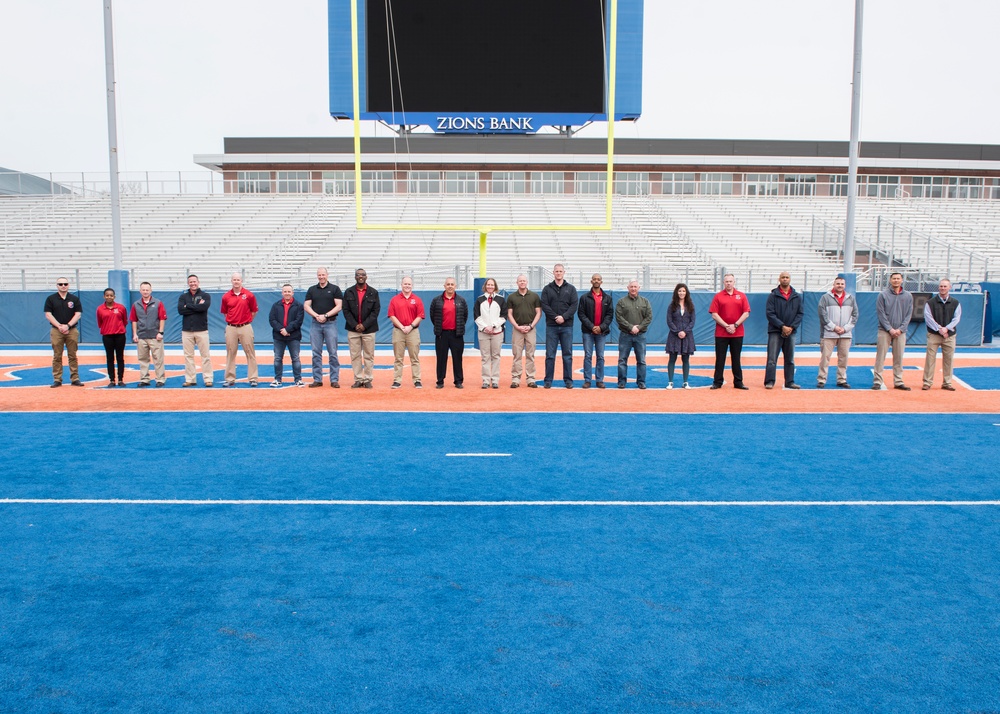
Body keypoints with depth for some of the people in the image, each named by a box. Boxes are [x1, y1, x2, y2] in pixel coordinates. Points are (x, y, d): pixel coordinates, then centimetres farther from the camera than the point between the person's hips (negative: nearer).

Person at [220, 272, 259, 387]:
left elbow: (254, 311, 7)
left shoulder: (249, 295, -2)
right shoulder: (226, 297, 4)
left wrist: (246, 321, 7)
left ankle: (253, 379, 4)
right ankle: (230, 379, 12)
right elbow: (225, 312, 17)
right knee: (230, 354, 6)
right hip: (231, 328, 2)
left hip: (245, 327, -2)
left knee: (250, 353, 0)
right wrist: (231, 320, 9)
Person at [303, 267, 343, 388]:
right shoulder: (312, 290, 12)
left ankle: (334, 380, 2)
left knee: (333, 353, -2)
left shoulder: (335, 289, 4)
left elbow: (339, 306, -3)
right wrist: (317, 316, -9)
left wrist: (325, 316, -12)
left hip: (330, 323, -3)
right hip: (315, 324, 3)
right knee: (316, 353, 4)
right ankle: (317, 379, 10)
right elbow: (306, 306, 7)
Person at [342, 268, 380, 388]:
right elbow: (346, 311, 2)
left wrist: (364, 325, -10)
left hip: (369, 329, -1)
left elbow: (376, 311, -1)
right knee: (355, 356, 2)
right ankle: (358, 380, 7)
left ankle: (367, 380, 7)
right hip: (353, 329, 1)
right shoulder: (348, 292, 7)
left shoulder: (373, 293, 4)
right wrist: (354, 325, -10)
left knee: (369, 356, 1)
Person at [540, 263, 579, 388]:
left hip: (567, 326, 0)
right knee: (550, 355, 2)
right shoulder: (547, 289, 7)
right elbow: (544, 305, -2)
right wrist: (555, 317, -14)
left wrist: (564, 317, -14)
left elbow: (574, 305, -1)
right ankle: (548, 381, 6)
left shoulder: (571, 289, 8)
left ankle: (568, 380, 10)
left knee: (567, 355, 4)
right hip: (551, 326, 0)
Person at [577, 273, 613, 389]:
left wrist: (601, 327, -10)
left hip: (602, 332, 1)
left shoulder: (607, 297, 7)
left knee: (600, 357, 4)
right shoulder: (584, 297, 2)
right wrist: (591, 326, -12)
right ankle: (587, 380, 4)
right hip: (588, 331, -1)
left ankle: (599, 380, 10)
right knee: (588, 356, -1)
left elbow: (610, 314, 4)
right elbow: (581, 314, -2)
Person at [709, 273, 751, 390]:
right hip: (721, 333, -1)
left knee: (736, 358, 8)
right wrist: (726, 326, -12)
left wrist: (735, 325, -9)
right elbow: (714, 315, -4)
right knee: (720, 358, 2)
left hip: (737, 333, 1)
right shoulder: (718, 296, 2)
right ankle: (717, 382, 8)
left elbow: (746, 313, 1)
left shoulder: (741, 296, 6)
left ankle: (738, 382, 13)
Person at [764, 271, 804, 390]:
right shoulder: (773, 296, -1)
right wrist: (782, 326, -15)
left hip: (791, 332, 4)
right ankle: (769, 382, -4)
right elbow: (770, 313, -7)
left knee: (790, 360, 9)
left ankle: (790, 382, 15)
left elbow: (800, 314, 7)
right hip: (775, 331, -3)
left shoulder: (797, 297, 9)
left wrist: (792, 327, -8)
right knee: (772, 359, -6)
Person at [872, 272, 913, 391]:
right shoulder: (883, 295, -1)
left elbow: (909, 315, 6)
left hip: (900, 332, 3)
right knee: (880, 357, -3)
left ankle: (898, 382, 12)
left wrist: (900, 329, -6)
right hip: (884, 331, -2)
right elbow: (881, 314, -4)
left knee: (899, 358, 6)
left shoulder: (908, 296, 7)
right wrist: (890, 329, -10)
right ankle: (877, 381, 0)